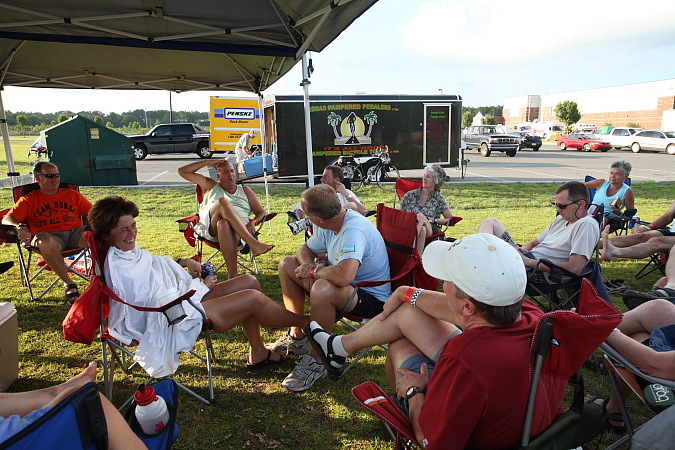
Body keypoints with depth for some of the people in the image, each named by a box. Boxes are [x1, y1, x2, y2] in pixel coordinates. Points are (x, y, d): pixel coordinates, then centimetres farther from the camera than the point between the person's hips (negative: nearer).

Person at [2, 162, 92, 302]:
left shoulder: (72, 195, 26)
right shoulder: (28, 200, 22)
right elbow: (7, 219, 10)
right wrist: (21, 227, -15)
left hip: (75, 232, 1)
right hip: (50, 236, -1)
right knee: (45, 243, -41)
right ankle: (69, 284, -30)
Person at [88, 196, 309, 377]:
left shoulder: (129, 250, 4)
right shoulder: (119, 269, -24)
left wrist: (183, 262, 9)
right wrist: (201, 286, -11)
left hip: (183, 298, 10)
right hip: (178, 319, -10)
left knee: (250, 282, 7)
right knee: (254, 298, -17)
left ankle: (258, 352, 12)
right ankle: (303, 322, 10)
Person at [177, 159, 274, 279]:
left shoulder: (245, 190, 30)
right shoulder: (210, 186, 31)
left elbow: (261, 213, 21)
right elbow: (182, 171, 28)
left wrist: (253, 222, -2)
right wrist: (208, 162, 23)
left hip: (237, 230, 0)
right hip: (210, 227, 0)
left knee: (224, 224, -39)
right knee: (223, 202, -31)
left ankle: (232, 277, -53)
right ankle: (253, 244, -47)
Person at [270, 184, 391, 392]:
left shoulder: (354, 230, -31)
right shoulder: (328, 226, -3)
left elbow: (345, 276, -46)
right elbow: (306, 250, 12)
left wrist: (314, 271, -25)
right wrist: (308, 265, -13)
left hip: (373, 298, -9)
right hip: (346, 286, 10)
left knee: (322, 289, -40)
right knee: (287, 264, 7)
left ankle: (316, 361, -15)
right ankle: (297, 336, 17)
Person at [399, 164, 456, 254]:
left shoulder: (439, 199, 11)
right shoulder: (410, 195, 14)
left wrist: (432, 220, -5)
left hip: (430, 233, -1)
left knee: (421, 216, -34)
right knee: (422, 229, -35)